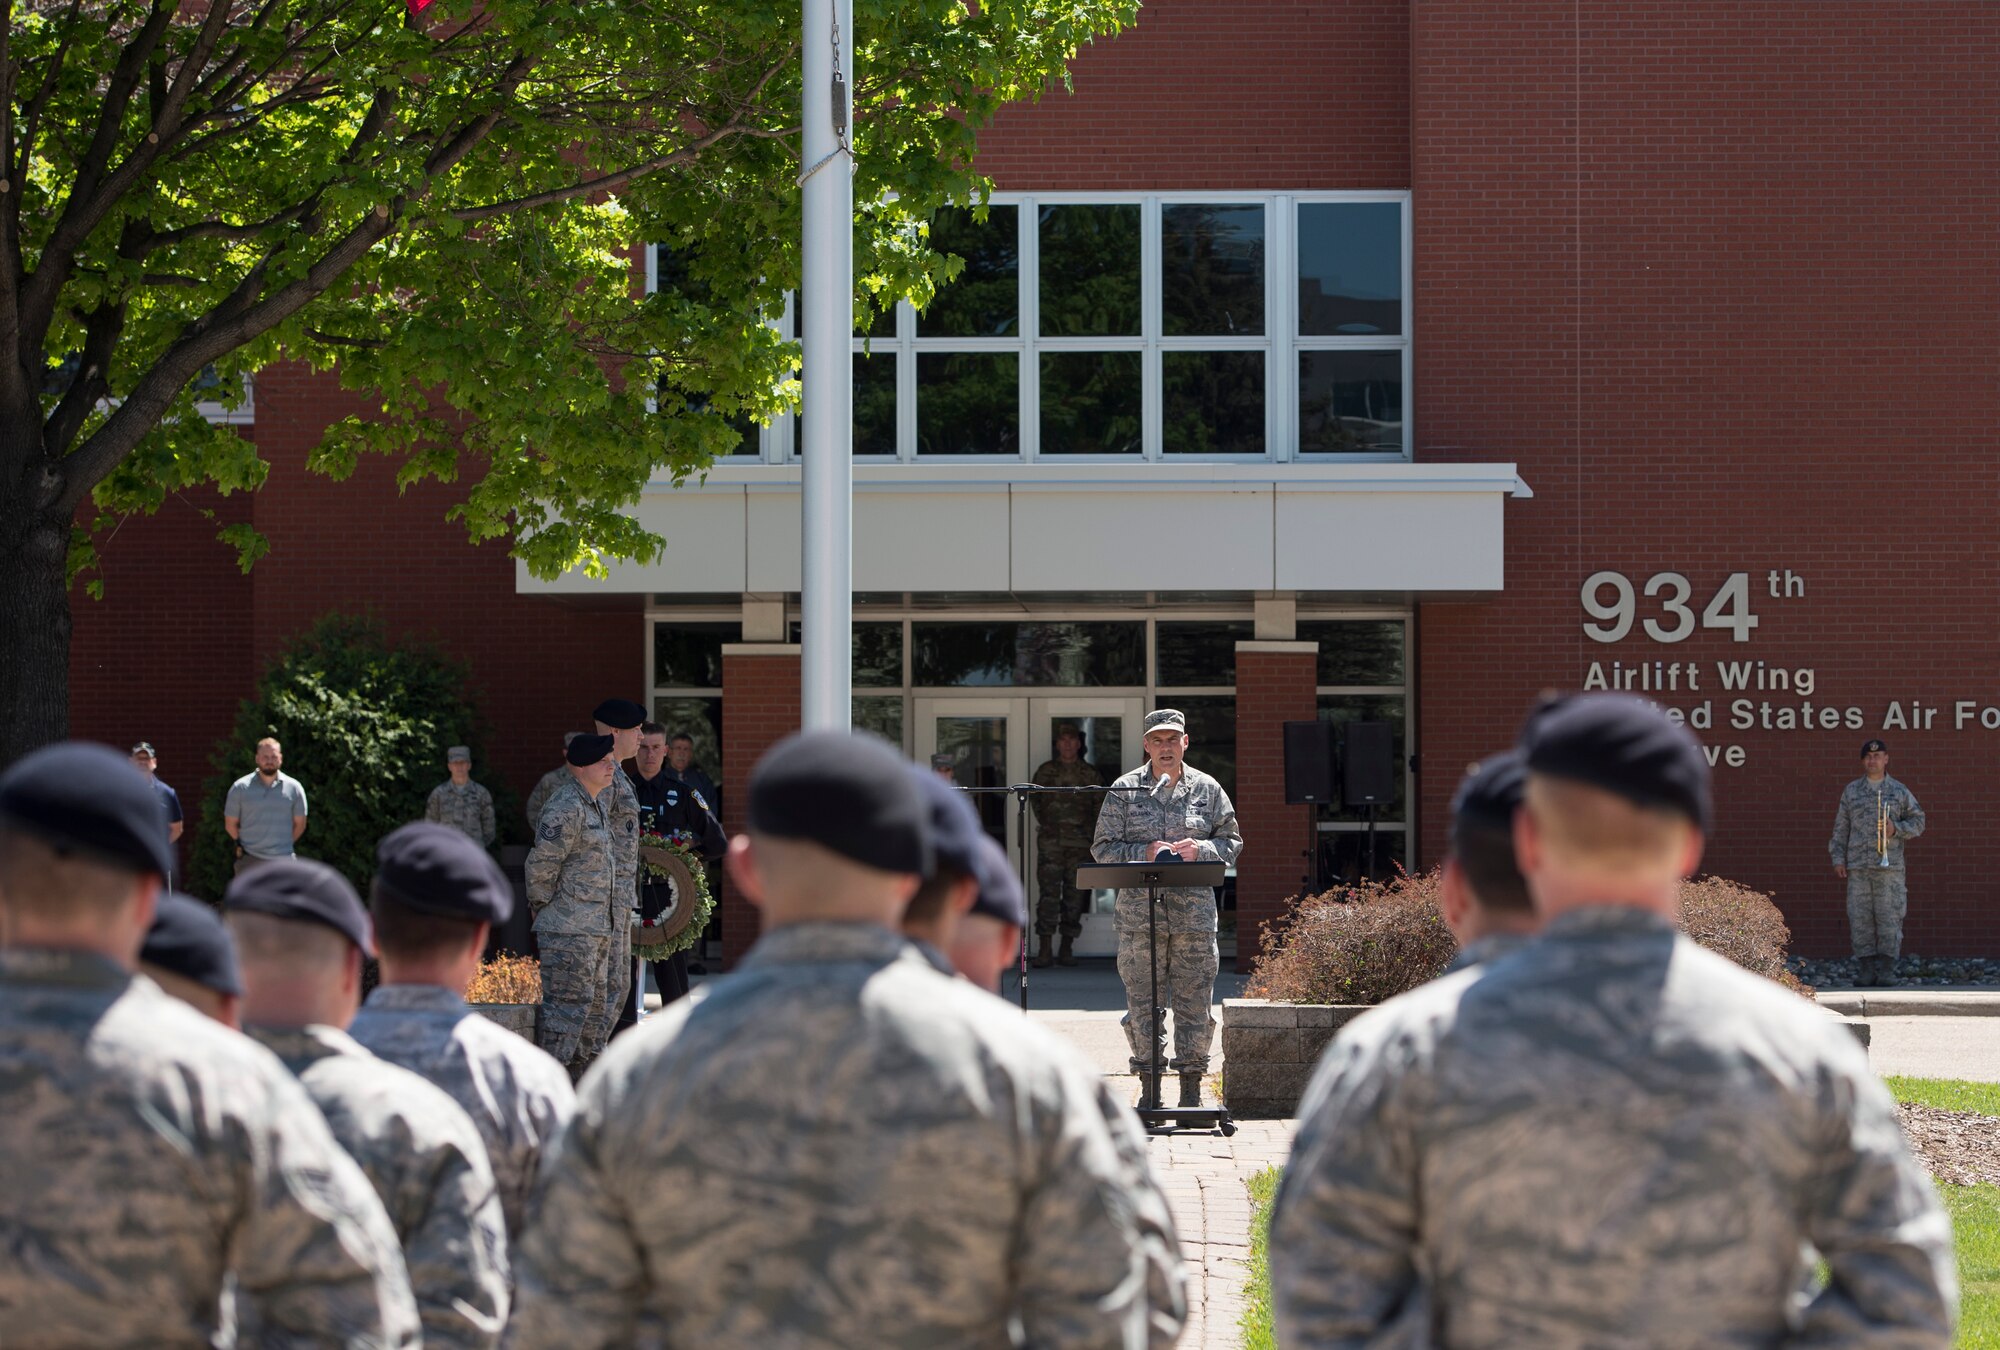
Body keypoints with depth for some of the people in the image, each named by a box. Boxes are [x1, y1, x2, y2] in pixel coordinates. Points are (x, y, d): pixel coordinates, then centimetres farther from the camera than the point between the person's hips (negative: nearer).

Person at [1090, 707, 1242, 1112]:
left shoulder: (1207, 789, 10)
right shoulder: (1124, 790, 6)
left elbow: (1232, 842, 13)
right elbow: (1103, 848, 4)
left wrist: (1201, 849, -8)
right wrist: (1144, 853, -12)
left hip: (1194, 909, 1)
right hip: (1139, 910, -1)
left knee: (1194, 1002, 0)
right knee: (1142, 1002, -1)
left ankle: (1191, 1089, 6)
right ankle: (1149, 1090, 5)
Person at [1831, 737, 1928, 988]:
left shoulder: (1899, 792, 8)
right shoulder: (1851, 791, 12)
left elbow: (1917, 821, 10)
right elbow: (1841, 827, 12)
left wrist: (1896, 829, -8)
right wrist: (1838, 859, 4)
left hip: (1889, 864, -2)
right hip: (1858, 866, 2)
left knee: (1889, 918, -5)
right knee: (1860, 918, -2)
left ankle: (1887, 969, -2)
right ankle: (1867, 969, 2)